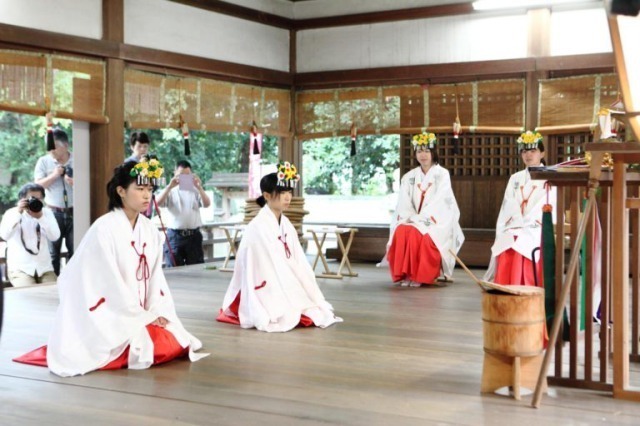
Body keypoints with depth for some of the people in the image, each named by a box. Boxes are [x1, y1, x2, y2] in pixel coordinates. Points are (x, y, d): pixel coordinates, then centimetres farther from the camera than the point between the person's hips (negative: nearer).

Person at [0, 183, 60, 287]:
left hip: (44, 268, 3)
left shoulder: (47, 213, 7)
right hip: (20, 268, -3)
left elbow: (55, 237, -7)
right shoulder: (11, 213, 1)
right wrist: (18, 213, -22)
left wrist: (41, 217, -18)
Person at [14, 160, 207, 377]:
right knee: (154, 347, -22)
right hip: (107, 315, -6)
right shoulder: (104, 229, -17)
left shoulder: (150, 230, 4)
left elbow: (155, 276, 5)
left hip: (140, 315, 7)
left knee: (175, 343, -9)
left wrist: (158, 313, -8)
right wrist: (143, 317, -16)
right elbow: (110, 282, -18)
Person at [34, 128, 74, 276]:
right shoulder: (43, 161, 2)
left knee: (74, 250, 4)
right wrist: (54, 175, -14)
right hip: (53, 212, 0)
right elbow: (37, 185, -3)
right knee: (53, 251, 4)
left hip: (73, 212, 0)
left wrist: (75, 183, -16)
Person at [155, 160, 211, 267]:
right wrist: (170, 186, -23)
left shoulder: (195, 190, 9)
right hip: (174, 236, -1)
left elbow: (207, 204, -5)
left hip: (194, 235, 1)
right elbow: (158, 202, -12)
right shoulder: (170, 191, 5)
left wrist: (199, 187, -20)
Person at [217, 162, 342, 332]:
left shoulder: (286, 225, 8)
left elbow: (298, 262, 6)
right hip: (265, 292, -7)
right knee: (288, 317, -24)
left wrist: (314, 296, -2)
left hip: (284, 289, 7)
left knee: (318, 312, -9)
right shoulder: (257, 227, -16)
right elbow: (270, 266, -19)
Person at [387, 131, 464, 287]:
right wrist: (411, 217, -15)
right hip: (414, 220, 4)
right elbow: (404, 204, 5)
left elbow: (439, 201, -11)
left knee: (417, 233, -34)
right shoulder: (409, 177, 13)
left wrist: (420, 219, -19)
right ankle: (404, 274, -24)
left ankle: (421, 275, -23)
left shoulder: (442, 174, 1)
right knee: (401, 231, -30)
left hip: (437, 222, -4)